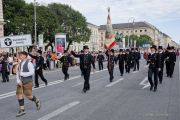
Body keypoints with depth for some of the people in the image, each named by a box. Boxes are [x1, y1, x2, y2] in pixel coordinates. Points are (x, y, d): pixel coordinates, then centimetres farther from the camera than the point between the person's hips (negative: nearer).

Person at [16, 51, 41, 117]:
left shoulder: (29, 63, -11)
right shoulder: (19, 64, 10)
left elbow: (32, 72, -19)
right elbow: (17, 73, 10)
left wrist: (22, 74, -22)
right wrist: (18, 81, -4)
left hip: (27, 82, -7)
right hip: (20, 82, 7)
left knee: (28, 95, -2)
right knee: (19, 95, 2)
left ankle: (37, 101, 29)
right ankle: (22, 110, 12)